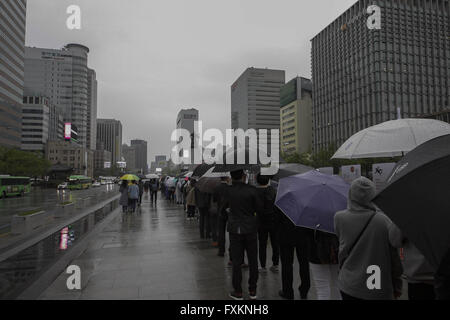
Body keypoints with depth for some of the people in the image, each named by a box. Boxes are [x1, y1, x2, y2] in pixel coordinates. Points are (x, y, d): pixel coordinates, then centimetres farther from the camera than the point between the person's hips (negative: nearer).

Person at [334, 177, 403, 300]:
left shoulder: (339, 218, -11)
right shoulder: (384, 221, -16)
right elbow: (395, 257, -6)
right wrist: (397, 286, 5)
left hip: (348, 287, 2)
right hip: (378, 291, -1)